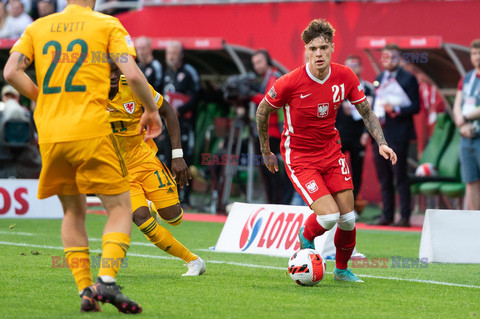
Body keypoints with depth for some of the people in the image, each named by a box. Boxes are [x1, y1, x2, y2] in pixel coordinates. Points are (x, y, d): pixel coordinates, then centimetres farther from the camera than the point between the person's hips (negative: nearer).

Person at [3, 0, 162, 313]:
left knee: (73, 212, 17)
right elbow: (133, 75, -7)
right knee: (120, 207, 5)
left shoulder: (38, 27, 13)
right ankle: (106, 281, -14)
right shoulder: (108, 25, 3)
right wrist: (152, 110, 8)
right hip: (91, 131, -4)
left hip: (50, 135, 4)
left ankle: (85, 290, 9)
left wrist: (42, 98, 15)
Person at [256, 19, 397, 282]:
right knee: (329, 216, -19)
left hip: (331, 151, 4)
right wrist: (266, 152, 4)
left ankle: (342, 269, 25)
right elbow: (262, 110, -3)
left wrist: (381, 143, -9)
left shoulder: (345, 77, -9)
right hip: (299, 158, -4)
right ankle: (306, 237, 16)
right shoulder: (290, 83, -21)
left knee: (348, 218, 0)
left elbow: (366, 112, 4)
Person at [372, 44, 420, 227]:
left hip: (397, 135, -7)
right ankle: (387, 215, 14)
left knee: (400, 177, -6)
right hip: (380, 134, 7)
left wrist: (396, 110, -21)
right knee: (383, 177, 9)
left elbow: (415, 107, -7)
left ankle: (405, 217, -4)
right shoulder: (379, 79, 17)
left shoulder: (408, 79, -4)